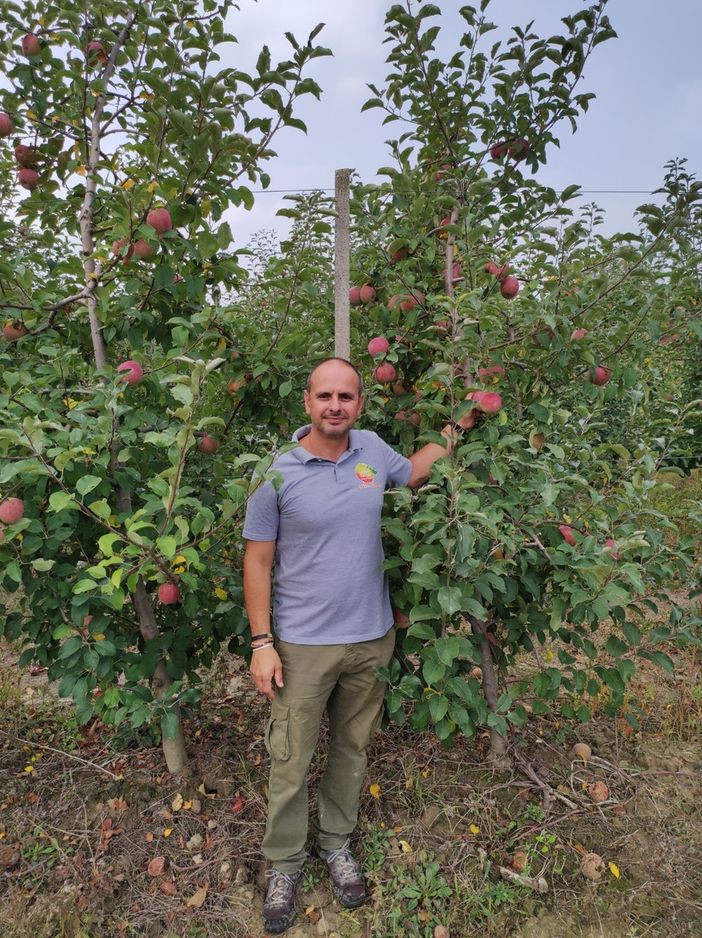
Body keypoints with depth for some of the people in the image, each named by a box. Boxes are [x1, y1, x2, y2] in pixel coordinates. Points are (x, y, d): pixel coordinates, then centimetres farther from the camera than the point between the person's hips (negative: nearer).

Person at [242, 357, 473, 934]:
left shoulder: (372, 449, -2)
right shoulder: (277, 473, -13)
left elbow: (412, 473, 21)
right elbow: (258, 561, -7)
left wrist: (456, 429, 15)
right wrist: (261, 642, -9)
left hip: (372, 638, 4)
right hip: (303, 644, -3)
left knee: (352, 750, 20)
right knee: (291, 762, 10)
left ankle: (337, 843, 43)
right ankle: (284, 862, 34)